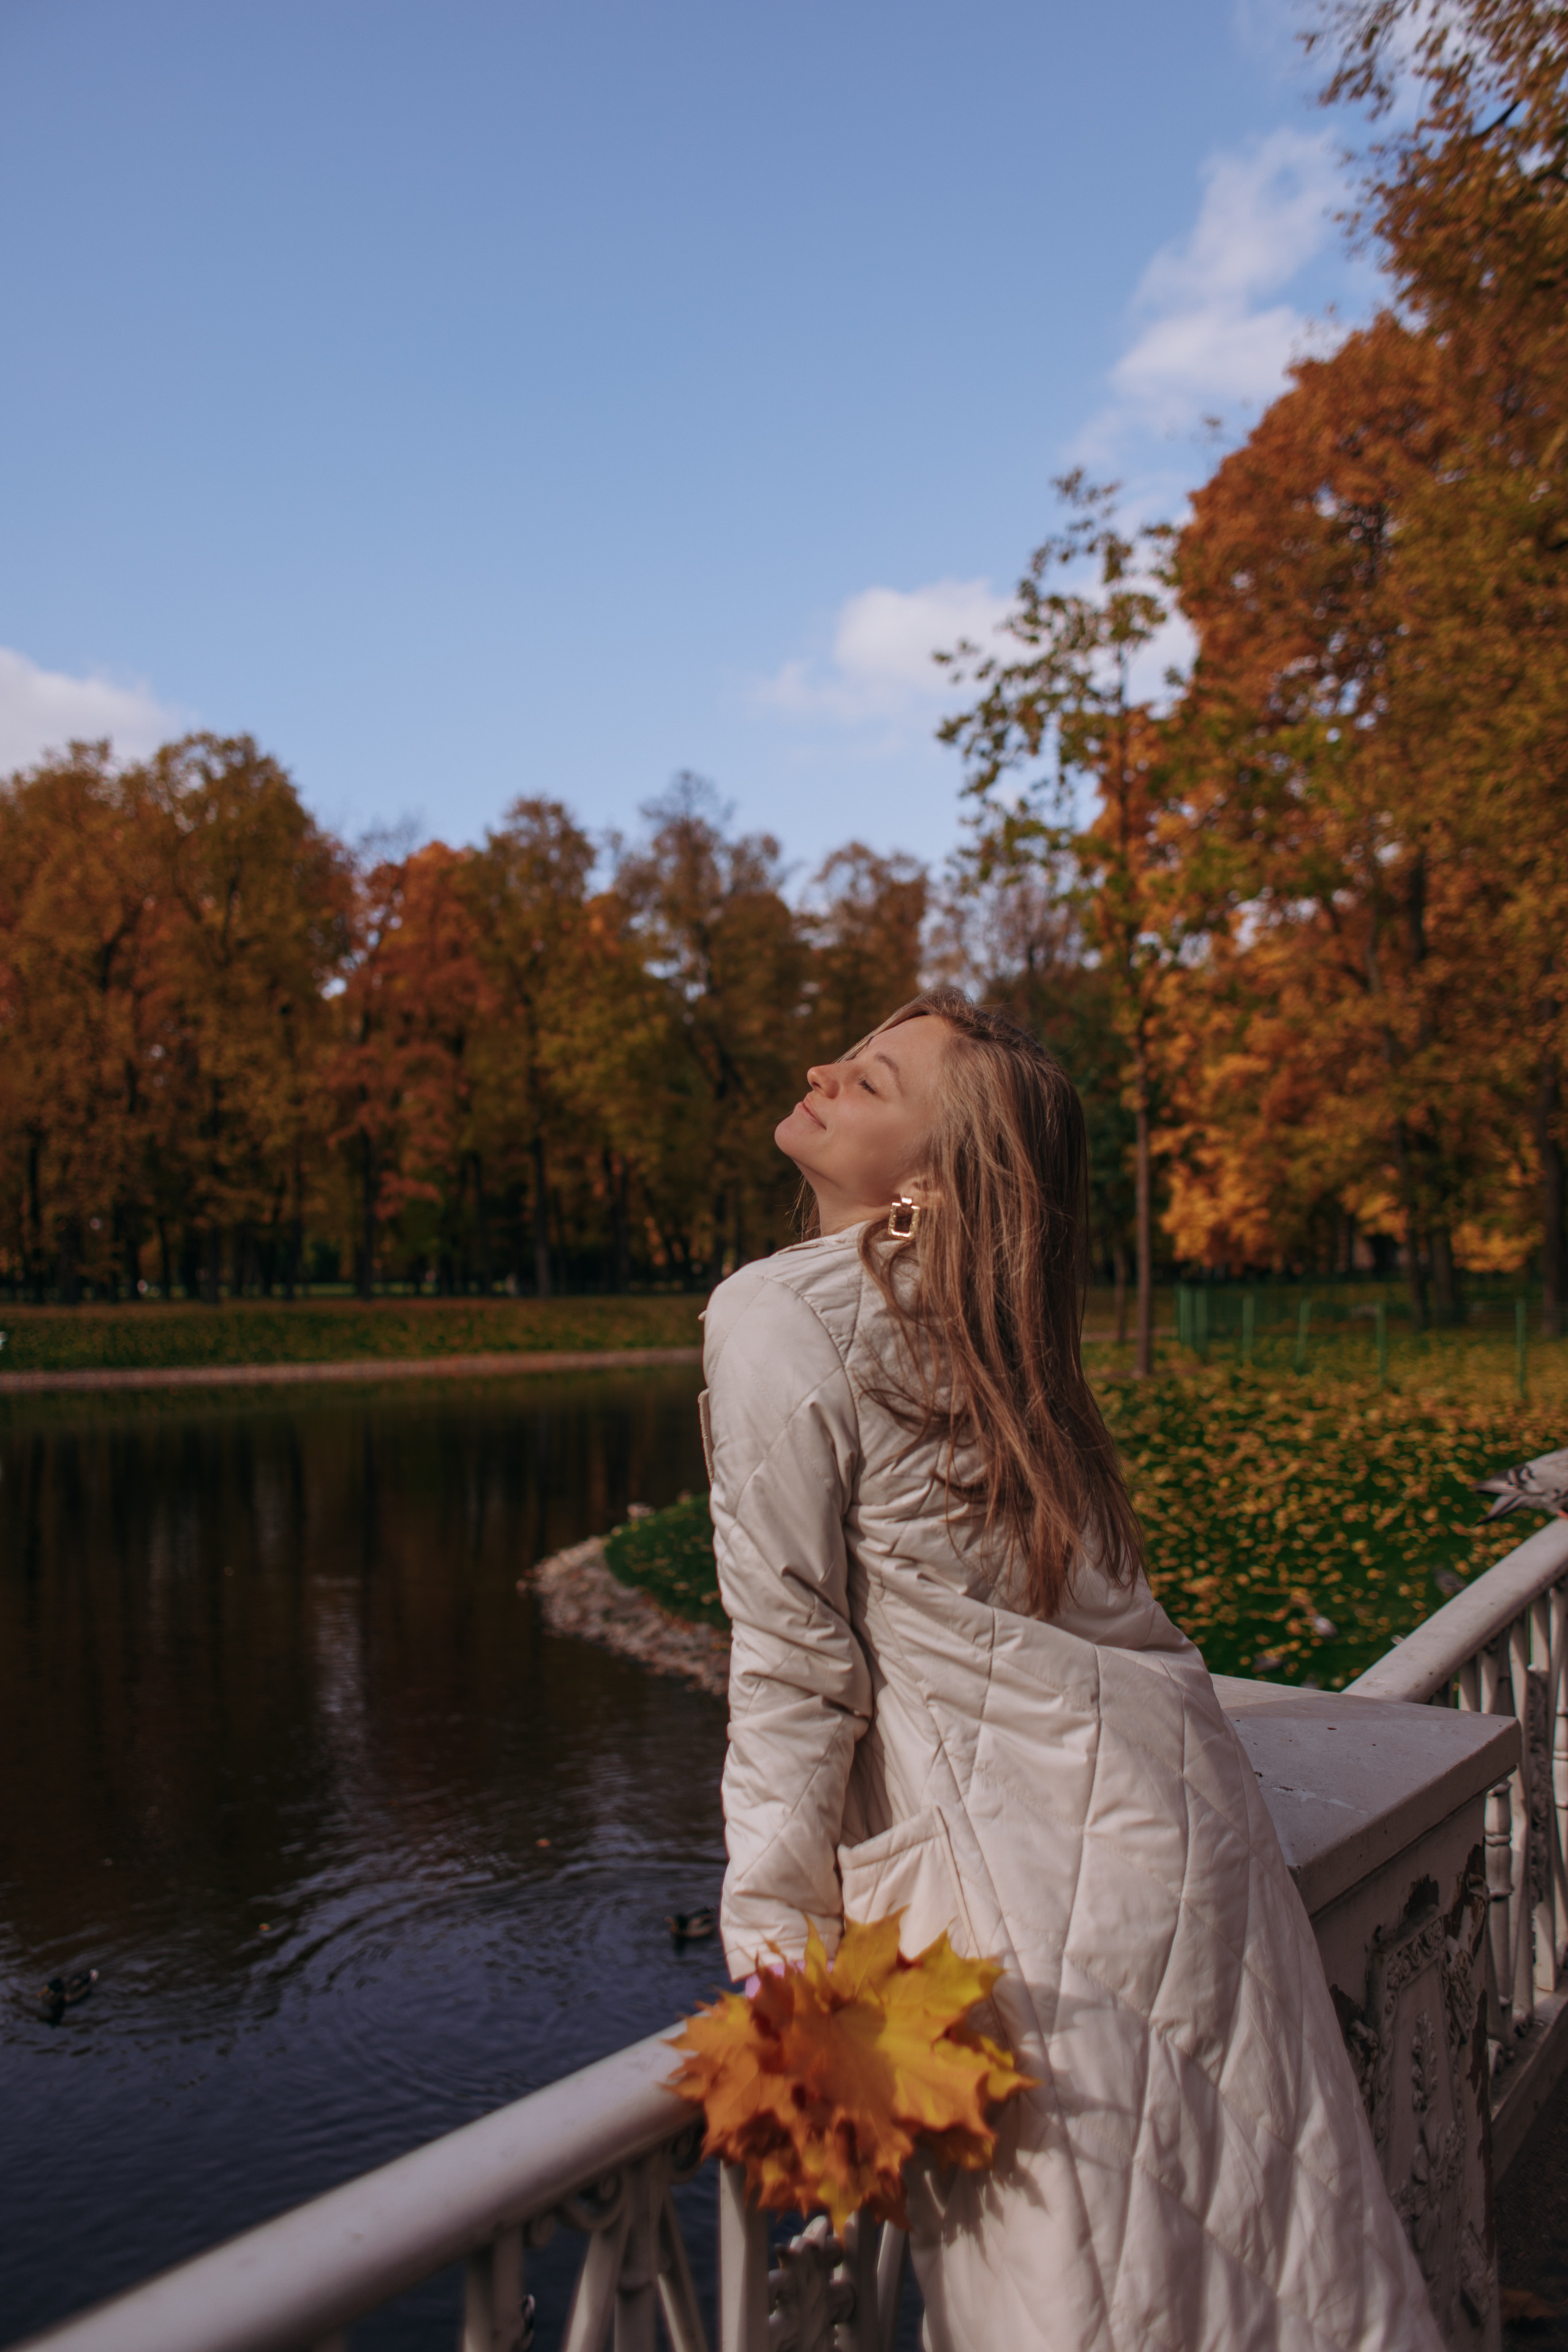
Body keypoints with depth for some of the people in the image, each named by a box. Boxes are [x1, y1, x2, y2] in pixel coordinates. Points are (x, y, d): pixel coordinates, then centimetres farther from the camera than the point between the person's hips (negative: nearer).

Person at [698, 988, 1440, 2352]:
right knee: (1256, 2233, 17)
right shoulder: (962, 1318, 11)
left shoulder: (776, 1316, -13)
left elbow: (797, 1661, -12)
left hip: (1042, 1838, -8)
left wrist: (774, 1936, -4)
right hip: (1179, 1793, 8)